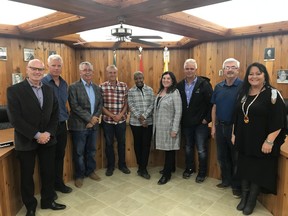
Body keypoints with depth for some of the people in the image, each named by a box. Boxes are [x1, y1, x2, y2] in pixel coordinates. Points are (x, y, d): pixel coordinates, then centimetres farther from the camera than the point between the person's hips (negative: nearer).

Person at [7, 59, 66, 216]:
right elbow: (15, 119, -16)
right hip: (26, 141, -4)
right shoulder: (14, 90, -10)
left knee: (49, 172, 14)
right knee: (27, 175, 12)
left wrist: (48, 133, -10)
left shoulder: (49, 90, 6)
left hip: (47, 139, 4)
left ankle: (48, 201, 35)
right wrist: (36, 135, -18)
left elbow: (55, 114, 5)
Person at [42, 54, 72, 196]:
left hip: (62, 125, 6)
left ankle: (58, 183, 32)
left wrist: (66, 117, 10)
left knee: (60, 155, 15)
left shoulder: (64, 84, 7)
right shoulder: (42, 83, -12)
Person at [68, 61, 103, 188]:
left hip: (93, 125, 5)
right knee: (79, 152, 8)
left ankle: (90, 171, 34)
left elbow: (100, 105, 6)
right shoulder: (73, 87, -8)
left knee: (91, 150, 16)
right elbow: (75, 106, -16)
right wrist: (89, 119, -17)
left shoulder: (97, 88, 9)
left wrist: (94, 118, -9)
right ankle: (79, 175, 25)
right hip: (79, 125, -5)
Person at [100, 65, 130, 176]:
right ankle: (110, 166, 27)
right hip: (107, 120, -1)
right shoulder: (101, 87, -5)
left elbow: (126, 103, 2)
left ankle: (122, 164, 30)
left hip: (121, 120, 2)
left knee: (122, 142, 12)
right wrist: (112, 115, -13)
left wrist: (120, 115, -11)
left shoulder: (124, 86, 0)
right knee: (109, 143, 10)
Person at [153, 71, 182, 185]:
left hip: (169, 126, -6)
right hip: (159, 125, 6)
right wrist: (155, 125, 8)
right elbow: (156, 109, 11)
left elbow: (178, 112, -15)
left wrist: (174, 129, -18)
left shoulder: (175, 92, -11)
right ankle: (170, 167, 34)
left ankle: (167, 174, 16)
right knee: (166, 149, 15)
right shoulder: (160, 91, 10)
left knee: (169, 149, 4)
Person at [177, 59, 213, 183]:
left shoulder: (204, 84, -11)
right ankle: (189, 168, 37)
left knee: (201, 150, 5)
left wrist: (207, 118, -13)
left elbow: (212, 103, -12)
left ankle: (202, 173, 23)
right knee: (188, 148, 18)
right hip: (186, 123, 4)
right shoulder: (180, 85, 2)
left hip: (200, 123, -4)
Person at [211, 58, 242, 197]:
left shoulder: (243, 86, -10)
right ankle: (226, 180, 34)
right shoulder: (218, 87, 7)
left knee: (236, 158, 8)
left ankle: (237, 185, 24)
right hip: (220, 126, 5)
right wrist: (213, 126, 8)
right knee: (222, 156, 16)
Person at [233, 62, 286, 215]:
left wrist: (269, 141, -19)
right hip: (244, 141, 6)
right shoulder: (243, 93, 6)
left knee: (258, 172, 8)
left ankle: (251, 201, 27)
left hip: (261, 142, -5)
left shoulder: (272, 94, -13)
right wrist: (234, 134, 13)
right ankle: (244, 197, 32)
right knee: (244, 169, 15)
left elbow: (278, 121, -16)